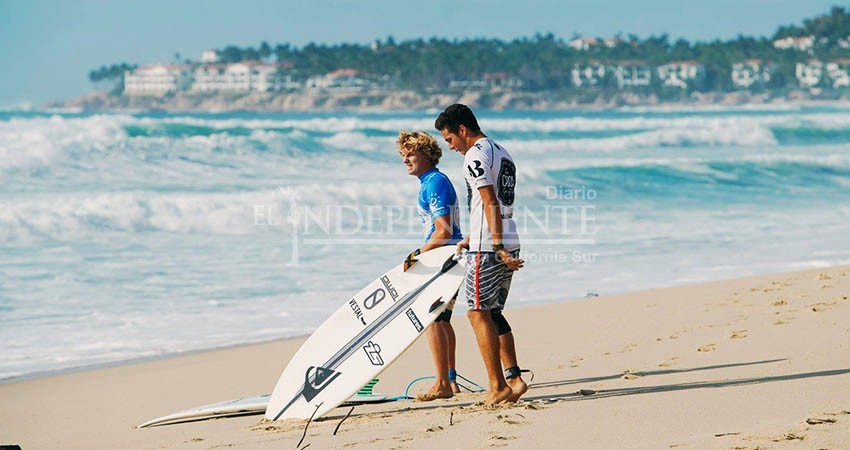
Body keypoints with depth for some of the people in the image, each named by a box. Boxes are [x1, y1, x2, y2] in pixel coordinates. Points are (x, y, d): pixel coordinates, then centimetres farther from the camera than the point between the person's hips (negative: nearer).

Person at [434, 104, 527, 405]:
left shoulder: (475, 155, -11)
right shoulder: (502, 153, 19)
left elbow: (491, 203, -19)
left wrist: (497, 247, -22)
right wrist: (472, 238, 29)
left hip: (487, 249, -9)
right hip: (510, 243, 9)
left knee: (478, 313, -5)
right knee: (493, 312, 13)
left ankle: (497, 387, -8)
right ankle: (514, 378, 7)